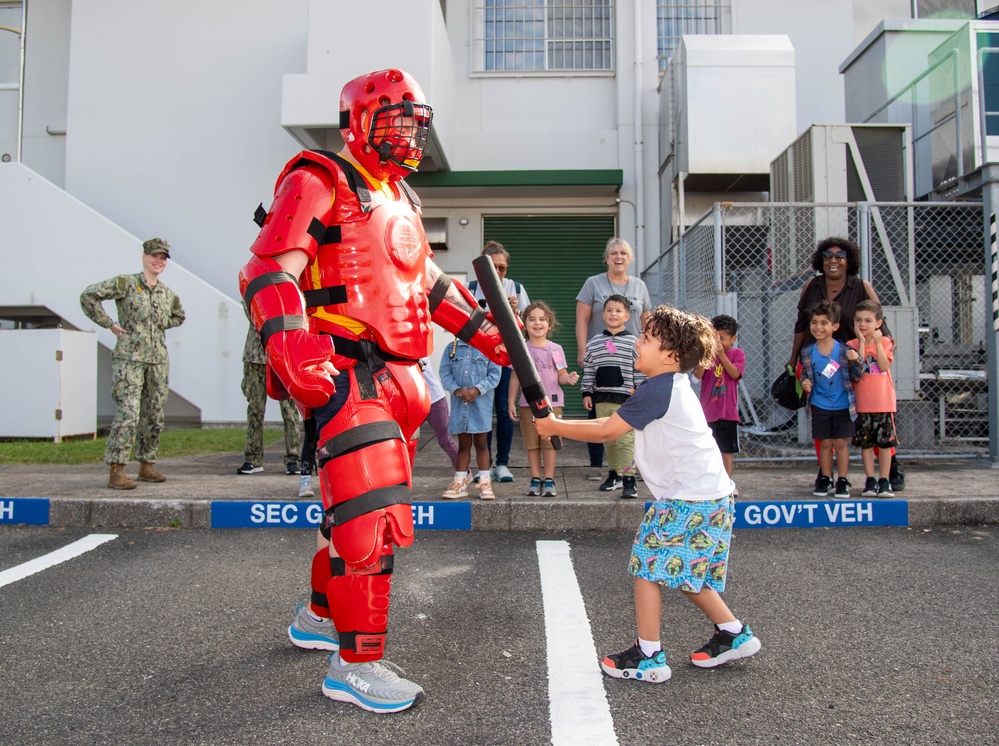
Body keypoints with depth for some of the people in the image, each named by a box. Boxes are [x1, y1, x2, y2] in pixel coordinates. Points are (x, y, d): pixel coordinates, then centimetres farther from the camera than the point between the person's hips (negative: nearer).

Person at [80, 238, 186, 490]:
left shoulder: (168, 294, 15)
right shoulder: (125, 284, -2)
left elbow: (179, 316, 34)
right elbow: (89, 295, -8)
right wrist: (109, 324, -7)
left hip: (159, 360, 6)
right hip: (129, 358, -6)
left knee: (154, 417, 9)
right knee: (129, 414, -14)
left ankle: (146, 466, 20)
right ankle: (116, 472, -10)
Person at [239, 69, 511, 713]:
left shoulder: (400, 199, 23)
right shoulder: (319, 183, -5)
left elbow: (431, 284, 30)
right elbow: (268, 271, -14)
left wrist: (487, 333, 26)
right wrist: (293, 348, -29)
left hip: (394, 373, 9)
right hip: (344, 371, -9)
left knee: (353, 506, 18)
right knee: (370, 514, -12)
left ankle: (319, 617, 37)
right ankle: (355, 665, 1)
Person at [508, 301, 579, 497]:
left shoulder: (555, 349, 2)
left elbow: (561, 375, 2)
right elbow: (515, 378, 7)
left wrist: (569, 378, -20)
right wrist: (511, 402, 4)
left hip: (551, 403, -1)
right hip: (528, 403, 1)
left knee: (550, 443, 2)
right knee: (532, 444, 7)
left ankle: (549, 480, 12)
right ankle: (535, 479, 19)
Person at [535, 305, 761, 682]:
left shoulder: (657, 388, -18)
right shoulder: (673, 386, 13)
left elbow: (606, 431, -14)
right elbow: (615, 422, 17)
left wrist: (556, 427, -4)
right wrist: (560, 424, 12)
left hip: (690, 500, -10)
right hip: (708, 495, 10)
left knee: (647, 564, -1)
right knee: (682, 572, 21)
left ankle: (648, 657, 7)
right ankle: (733, 633, 32)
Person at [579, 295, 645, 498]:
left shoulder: (633, 342, -1)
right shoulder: (594, 343, 8)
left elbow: (640, 371, -1)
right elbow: (588, 370, 11)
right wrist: (586, 393, 7)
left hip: (626, 399, -4)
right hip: (602, 398, 4)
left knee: (626, 440, -7)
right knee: (608, 439, 12)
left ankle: (628, 478, -4)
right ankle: (614, 474, 24)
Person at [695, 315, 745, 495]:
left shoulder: (737, 353, 1)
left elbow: (735, 374, -15)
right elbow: (698, 375, -8)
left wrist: (721, 355, -21)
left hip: (727, 411, -2)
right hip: (707, 410, 2)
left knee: (727, 449, 5)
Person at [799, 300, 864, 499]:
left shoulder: (844, 351, -10)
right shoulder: (808, 353, -3)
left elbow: (857, 377, -4)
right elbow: (805, 374, 11)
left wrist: (856, 361, -22)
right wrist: (805, 384, -10)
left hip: (843, 406, -2)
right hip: (820, 406, 2)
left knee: (841, 443, 4)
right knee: (825, 443, 9)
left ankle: (843, 481, 14)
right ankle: (825, 479, 20)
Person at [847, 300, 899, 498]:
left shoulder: (885, 342, 2)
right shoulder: (852, 345, 1)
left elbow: (885, 366, -13)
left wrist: (877, 342, -14)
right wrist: (862, 343, -14)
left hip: (884, 402, 0)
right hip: (861, 404, 0)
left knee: (885, 443, 4)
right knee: (865, 443, 5)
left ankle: (884, 481, 12)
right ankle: (870, 481, 13)